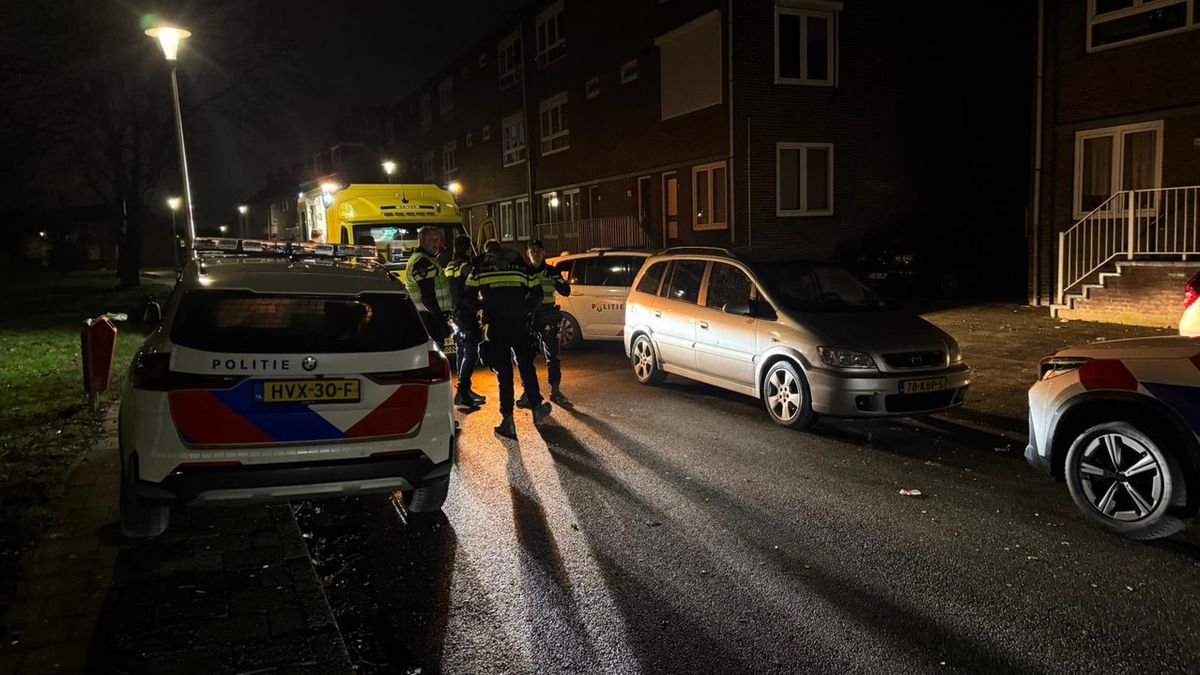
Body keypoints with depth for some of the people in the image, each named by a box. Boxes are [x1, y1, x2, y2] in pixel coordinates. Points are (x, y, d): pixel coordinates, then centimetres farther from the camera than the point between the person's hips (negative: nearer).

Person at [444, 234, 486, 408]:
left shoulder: (449, 267, 13)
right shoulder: (466, 266, -12)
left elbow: (447, 291, 16)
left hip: (455, 313, 9)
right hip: (467, 313, -9)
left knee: (463, 352, 16)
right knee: (471, 353, -10)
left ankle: (465, 390, 22)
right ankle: (462, 392, -19)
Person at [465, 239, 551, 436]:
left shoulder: (479, 268, 8)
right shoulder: (520, 265, 13)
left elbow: (470, 299, 1)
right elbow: (537, 294, 9)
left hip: (495, 327, -1)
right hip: (519, 324, 1)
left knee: (503, 372, 4)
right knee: (526, 367, 17)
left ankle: (507, 420, 3)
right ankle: (536, 407, 17)